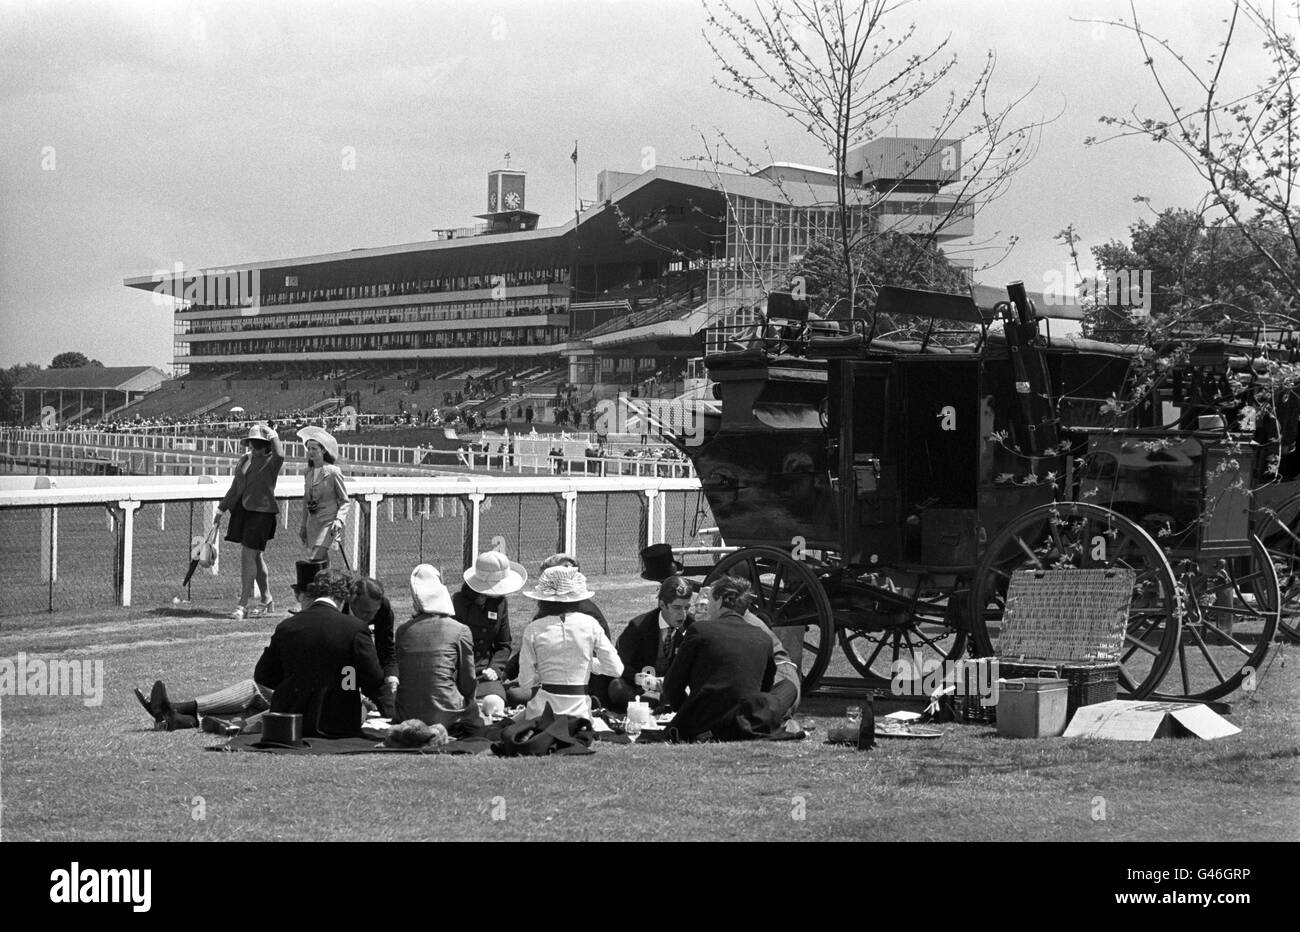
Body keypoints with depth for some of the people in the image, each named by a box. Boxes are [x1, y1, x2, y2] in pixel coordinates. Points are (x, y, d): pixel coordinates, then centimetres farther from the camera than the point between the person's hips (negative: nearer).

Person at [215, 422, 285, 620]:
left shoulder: (271, 461, -6)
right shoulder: (244, 460, 12)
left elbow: (280, 455, -32)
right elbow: (235, 487, 20)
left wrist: (272, 434, -20)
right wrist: (221, 509, 20)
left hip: (261, 512, -7)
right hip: (242, 510, 7)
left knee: (249, 556, -12)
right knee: (256, 557, 15)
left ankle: (243, 604, -10)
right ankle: (267, 600, 27)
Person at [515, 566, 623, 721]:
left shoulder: (533, 630, 0)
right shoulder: (589, 624, 0)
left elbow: (526, 682, 1)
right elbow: (616, 669, 3)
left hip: (543, 708, -1)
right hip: (579, 709, 1)